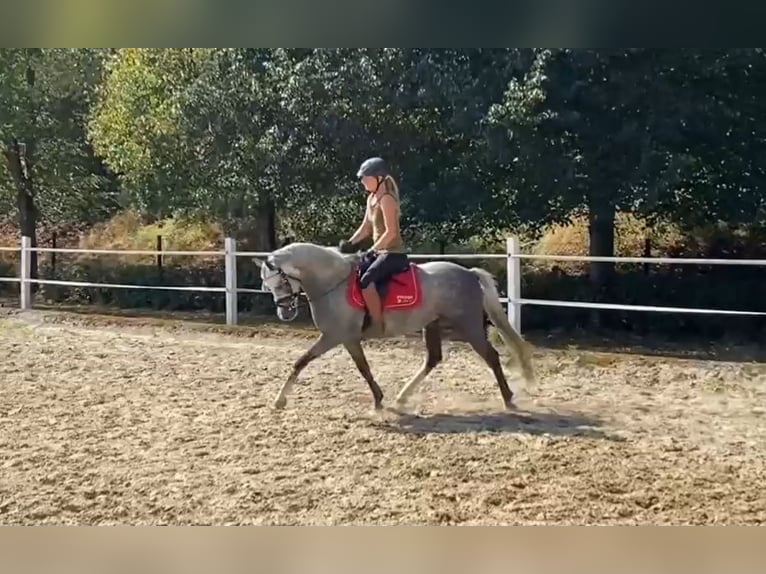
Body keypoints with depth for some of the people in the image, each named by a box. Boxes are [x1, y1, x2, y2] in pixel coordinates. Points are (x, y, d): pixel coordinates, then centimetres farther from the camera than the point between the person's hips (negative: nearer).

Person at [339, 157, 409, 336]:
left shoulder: (386, 199, -17)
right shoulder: (372, 198, 12)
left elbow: (391, 232, -23)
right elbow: (366, 228, 16)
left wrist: (371, 251, -23)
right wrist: (350, 244, 2)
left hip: (394, 254, -10)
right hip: (381, 252, 10)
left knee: (366, 280, -29)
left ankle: (378, 325, -20)